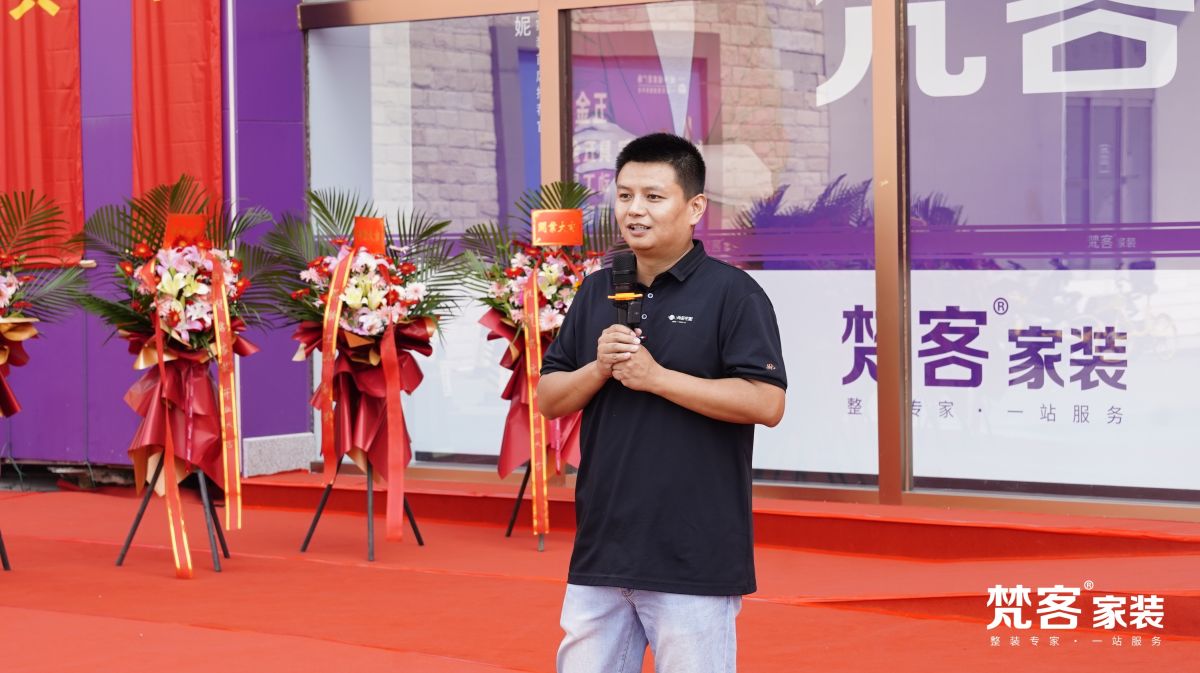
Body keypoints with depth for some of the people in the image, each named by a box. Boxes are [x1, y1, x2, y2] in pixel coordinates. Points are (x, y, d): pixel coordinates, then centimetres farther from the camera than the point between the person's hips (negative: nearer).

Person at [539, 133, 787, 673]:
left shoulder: (732, 293, -6)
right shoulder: (596, 293, 12)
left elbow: (766, 403, -15)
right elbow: (550, 400, 13)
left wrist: (655, 376, -17)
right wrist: (599, 369, -8)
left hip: (696, 561, -6)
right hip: (600, 550, 6)